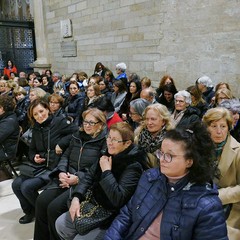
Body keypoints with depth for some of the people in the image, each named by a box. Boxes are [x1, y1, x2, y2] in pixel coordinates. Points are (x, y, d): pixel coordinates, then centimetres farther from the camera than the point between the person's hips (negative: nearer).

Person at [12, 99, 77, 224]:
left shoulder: (59, 121, -8)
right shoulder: (36, 129, 14)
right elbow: (32, 150, 21)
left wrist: (61, 144, -22)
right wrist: (34, 157, -1)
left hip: (55, 167, -7)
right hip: (39, 166, 8)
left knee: (27, 187, -20)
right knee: (16, 185, -7)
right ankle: (30, 211, 19)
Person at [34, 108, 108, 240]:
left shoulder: (105, 140, -7)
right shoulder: (78, 135, 16)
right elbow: (66, 156, 16)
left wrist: (78, 178, -18)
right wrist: (61, 172, -4)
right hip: (66, 177, 7)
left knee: (54, 207, -20)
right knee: (41, 201, -12)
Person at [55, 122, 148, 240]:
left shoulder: (133, 166, -24)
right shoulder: (109, 155, 1)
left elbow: (119, 199, -30)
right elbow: (89, 176, 4)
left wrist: (106, 171, -26)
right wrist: (76, 197, -10)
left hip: (112, 217, -7)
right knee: (60, 224, 8)